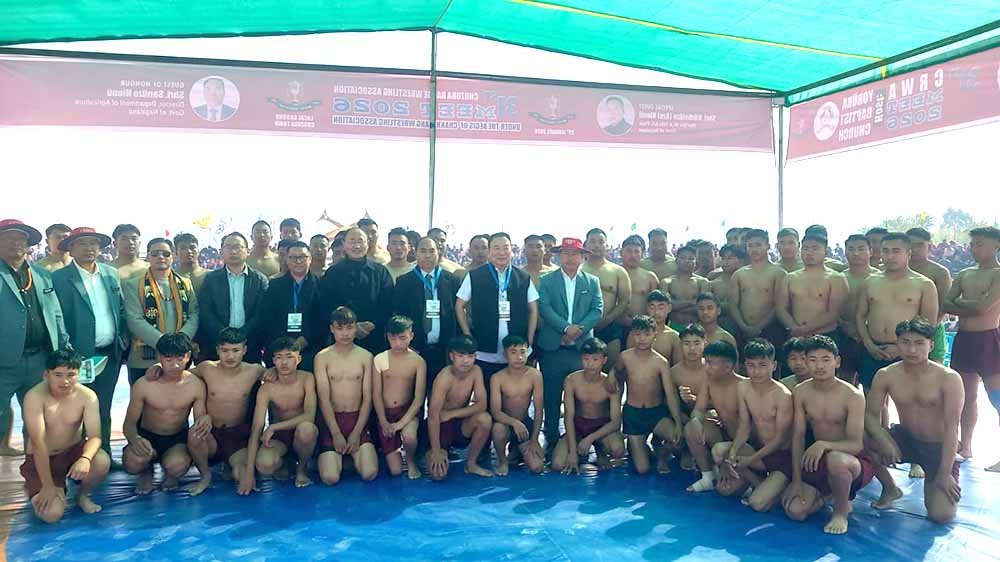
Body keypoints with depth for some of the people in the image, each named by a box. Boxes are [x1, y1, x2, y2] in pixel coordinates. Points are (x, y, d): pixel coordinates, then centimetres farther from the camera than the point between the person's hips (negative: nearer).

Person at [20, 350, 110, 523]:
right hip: (42, 459, -2)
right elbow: (38, 443, -25)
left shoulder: (88, 396, -14)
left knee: (102, 461, -32)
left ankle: (82, 495, 1)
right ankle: (58, 489, 15)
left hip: (73, 451, 2)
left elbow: (95, 436, -18)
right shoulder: (35, 397, -22)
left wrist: (85, 459, -42)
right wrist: (48, 486, -27)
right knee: (51, 514, -22)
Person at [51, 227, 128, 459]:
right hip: (81, 355, -4)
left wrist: (123, 340, 6)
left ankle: (104, 456, 22)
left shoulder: (111, 274, 9)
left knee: (103, 409, 14)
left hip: (111, 353, 5)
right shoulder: (60, 278, -6)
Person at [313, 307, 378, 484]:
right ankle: (334, 455, 17)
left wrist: (356, 433, -9)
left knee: (369, 474, -17)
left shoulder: (365, 356, 2)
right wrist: (336, 434, -13)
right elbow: (323, 398, -7)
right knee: (330, 478, -17)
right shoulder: (322, 357, -2)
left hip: (357, 419, 1)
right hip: (331, 419, -1)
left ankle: (353, 455, 16)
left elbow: (367, 398, -1)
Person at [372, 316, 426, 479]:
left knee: (409, 436, -36)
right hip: (385, 412, 1)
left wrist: (401, 423, -20)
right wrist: (383, 422, -13)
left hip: (408, 410, -1)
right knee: (395, 470, -6)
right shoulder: (379, 360, -4)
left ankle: (411, 461, -1)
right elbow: (376, 394, -3)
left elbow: (419, 397, -11)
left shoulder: (418, 361, -7)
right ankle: (394, 449, 30)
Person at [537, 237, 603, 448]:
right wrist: (566, 327, -17)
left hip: (582, 347, 1)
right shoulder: (547, 281, 6)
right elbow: (545, 308, -6)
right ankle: (551, 441, 15)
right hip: (553, 348, -1)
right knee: (552, 398, 5)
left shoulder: (593, 282, 11)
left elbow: (597, 310, 2)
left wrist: (579, 329, -13)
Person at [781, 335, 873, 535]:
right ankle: (827, 493, 19)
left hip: (854, 461, -4)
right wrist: (796, 479, -8)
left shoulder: (852, 396, -17)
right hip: (817, 461, 4)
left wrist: (823, 444, -41)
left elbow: (856, 445, -22)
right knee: (794, 510, -16)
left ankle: (841, 511, -10)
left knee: (835, 459, -41)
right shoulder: (801, 392, -4)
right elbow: (798, 436, -2)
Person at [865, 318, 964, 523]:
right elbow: (870, 414, -8)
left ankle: (935, 483, 21)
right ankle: (890, 489, 2)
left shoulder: (949, 379, -18)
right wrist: (883, 440, -30)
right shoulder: (886, 375, -9)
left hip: (938, 447, -3)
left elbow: (951, 428, -18)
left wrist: (945, 474, -20)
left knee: (941, 515, -17)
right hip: (905, 439, 3)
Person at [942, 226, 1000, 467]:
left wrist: (959, 303, -2)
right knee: (966, 396, 15)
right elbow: (944, 305, 4)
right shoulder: (964, 275, 13)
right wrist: (970, 307, -10)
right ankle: (965, 447, 25)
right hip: (963, 338, 7)